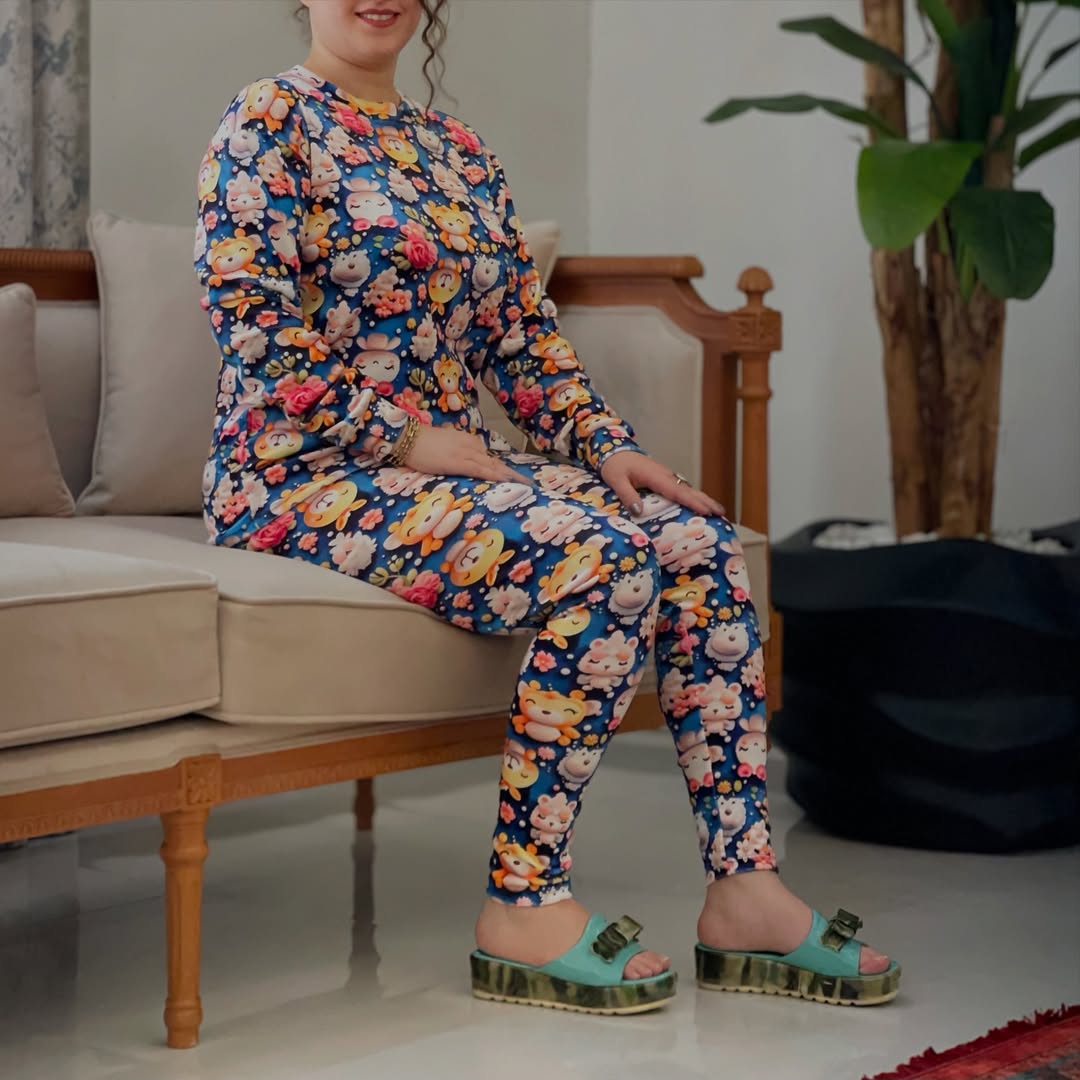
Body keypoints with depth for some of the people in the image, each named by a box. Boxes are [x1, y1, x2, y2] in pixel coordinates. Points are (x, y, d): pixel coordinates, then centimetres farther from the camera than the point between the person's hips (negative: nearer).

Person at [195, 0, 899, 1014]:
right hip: (303, 474, -8)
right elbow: (250, 314, -15)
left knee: (699, 541, -12)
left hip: (446, 461, 8)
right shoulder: (269, 121, -4)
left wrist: (609, 445, 1)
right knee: (601, 558, -29)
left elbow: (523, 330, 17)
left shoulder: (454, 147, 19)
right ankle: (523, 909, -23)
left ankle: (743, 892, -14)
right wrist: (406, 434, -18)